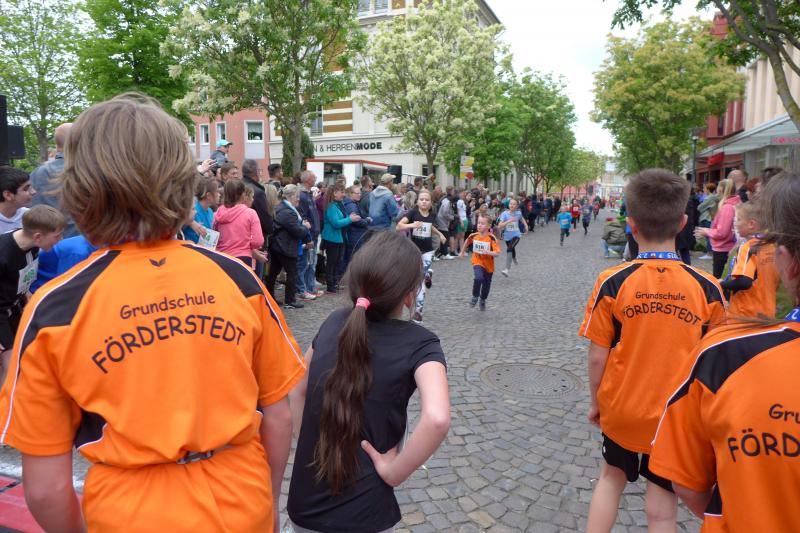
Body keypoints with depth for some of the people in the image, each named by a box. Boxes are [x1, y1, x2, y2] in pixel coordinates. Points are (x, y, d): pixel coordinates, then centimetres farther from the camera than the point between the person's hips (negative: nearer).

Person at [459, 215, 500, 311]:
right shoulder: (474, 236, -9)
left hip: (489, 265, 0)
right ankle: (475, 297, -4)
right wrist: (462, 252, 25)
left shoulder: (492, 238, -20)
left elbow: (497, 253, -25)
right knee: (478, 278, -28)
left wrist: (488, 252, -42)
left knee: (486, 284, 15)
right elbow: (467, 242, 15)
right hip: (477, 262, 0)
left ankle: (482, 301, 43)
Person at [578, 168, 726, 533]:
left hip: (621, 410, 0)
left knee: (611, 477, 26)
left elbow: (597, 357, -11)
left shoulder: (612, 283, -16)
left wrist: (595, 401, 6)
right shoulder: (707, 288, -12)